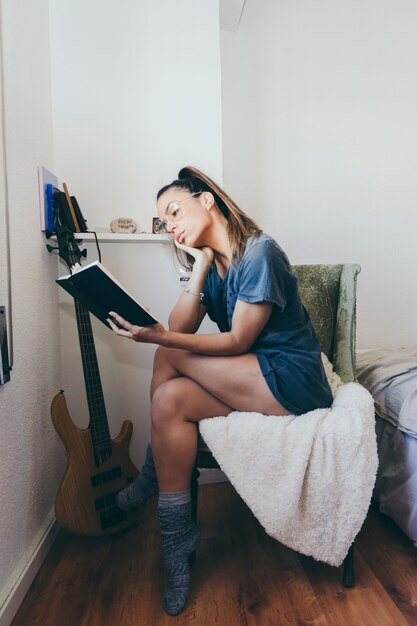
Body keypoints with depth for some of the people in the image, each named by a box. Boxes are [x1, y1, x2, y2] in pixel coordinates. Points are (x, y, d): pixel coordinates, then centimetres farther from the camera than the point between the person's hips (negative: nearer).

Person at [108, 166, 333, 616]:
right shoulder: (211, 264, 10)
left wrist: (161, 339, -28)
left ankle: (152, 480, 2)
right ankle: (178, 547, -3)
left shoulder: (258, 253, -14)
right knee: (170, 401, -16)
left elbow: (237, 341, -18)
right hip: (252, 377, 8)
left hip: (291, 382, -7)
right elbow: (180, 329, -2)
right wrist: (201, 266, -9)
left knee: (169, 358, -19)